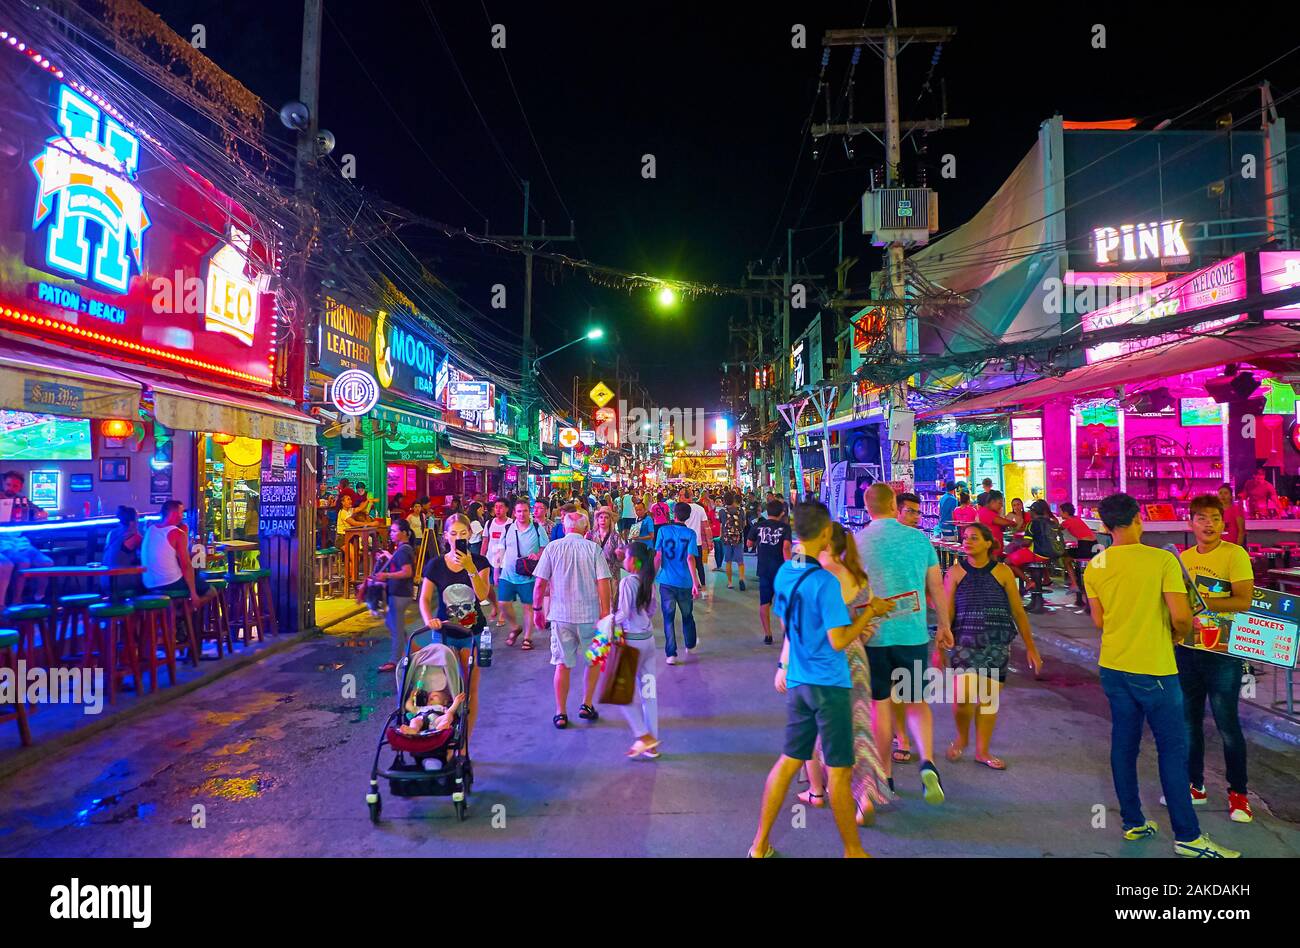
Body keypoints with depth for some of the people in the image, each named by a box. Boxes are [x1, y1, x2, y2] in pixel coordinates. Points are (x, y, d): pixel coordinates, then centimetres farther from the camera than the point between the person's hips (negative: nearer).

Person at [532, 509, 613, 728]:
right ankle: (586, 705, 21)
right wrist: (605, 612, -1)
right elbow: (603, 583, -8)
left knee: (563, 664, 10)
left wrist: (537, 609, 9)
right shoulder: (593, 549, -3)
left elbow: (540, 583, -2)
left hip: (560, 615, 1)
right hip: (590, 615, -1)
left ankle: (561, 713, 15)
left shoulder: (552, 548, -1)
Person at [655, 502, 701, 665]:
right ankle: (690, 646, 39)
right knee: (687, 615, 20)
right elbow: (690, 558, -14)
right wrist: (695, 583, -15)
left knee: (668, 617, 6)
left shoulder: (663, 530, -3)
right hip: (685, 582, 1)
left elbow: (658, 556, -5)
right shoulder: (691, 534, -4)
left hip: (667, 581, -1)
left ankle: (671, 654, 2)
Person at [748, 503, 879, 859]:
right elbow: (838, 642, -19)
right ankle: (852, 850, 21)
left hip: (798, 681, 7)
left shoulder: (783, 573, 3)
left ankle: (760, 844, 22)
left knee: (789, 759, 15)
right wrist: (869, 612, -7)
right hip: (828, 684, -7)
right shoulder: (825, 581, -20)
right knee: (839, 770, 6)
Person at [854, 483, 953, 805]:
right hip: (913, 634, 1)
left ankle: (885, 777, 22)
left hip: (872, 635, -1)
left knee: (881, 705, 12)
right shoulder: (919, 538, -1)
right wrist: (945, 626, 19)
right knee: (916, 701, 16)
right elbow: (937, 588, 6)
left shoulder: (856, 542, -5)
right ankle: (928, 762, -5)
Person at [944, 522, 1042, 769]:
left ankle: (982, 751, 25)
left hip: (998, 644, 2)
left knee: (989, 700, 8)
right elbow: (946, 613, 1)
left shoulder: (1002, 572, 1)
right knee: (963, 698, -14)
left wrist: (1030, 647, 6)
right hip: (965, 642, -1)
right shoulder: (956, 572, 0)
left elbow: (1018, 612, 6)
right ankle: (962, 737, 15)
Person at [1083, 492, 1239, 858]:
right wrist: (1178, 635, 3)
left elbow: (1098, 621, 4)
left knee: (1123, 743, 13)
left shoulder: (1094, 567, 0)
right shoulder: (1162, 560, -13)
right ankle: (1187, 836, 12)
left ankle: (1133, 823, 23)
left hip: (1113, 666, 5)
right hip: (1153, 669, -5)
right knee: (1173, 748, 5)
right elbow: (1180, 616, -17)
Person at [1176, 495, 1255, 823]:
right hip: (1186, 649, 5)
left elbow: (1244, 601, -18)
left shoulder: (1235, 554, -8)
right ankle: (1195, 786, 27)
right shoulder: (1183, 558, 9)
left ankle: (1238, 793, 20)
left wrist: (1201, 601, -25)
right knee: (1189, 721, 12)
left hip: (1223, 652, -5)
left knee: (1227, 724, 2)